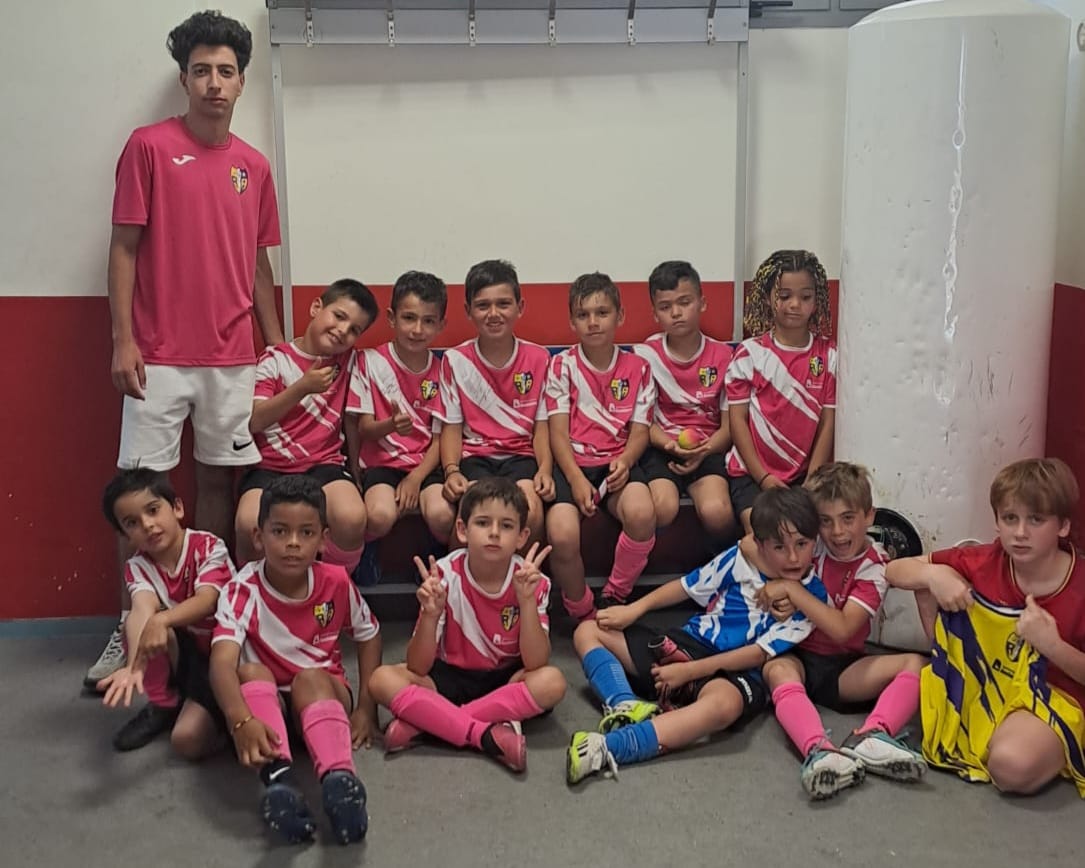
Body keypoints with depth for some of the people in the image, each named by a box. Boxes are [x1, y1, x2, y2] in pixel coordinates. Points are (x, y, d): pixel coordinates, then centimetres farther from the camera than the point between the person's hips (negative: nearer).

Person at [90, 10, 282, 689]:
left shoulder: (254, 166, 10)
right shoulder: (150, 147, -1)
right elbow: (124, 247, -3)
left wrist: (278, 345, 13)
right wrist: (123, 340, -9)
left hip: (234, 358, 4)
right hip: (160, 355, -3)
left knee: (220, 480, 8)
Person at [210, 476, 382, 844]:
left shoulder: (337, 583, -9)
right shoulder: (243, 591, -18)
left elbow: (369, 637, 8)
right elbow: (222, 663, -33)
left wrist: (365, 708, -1)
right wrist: (242, 721, -52)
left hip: (324, 694, 1)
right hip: (266, 701, 0)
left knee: (310, 677, -33)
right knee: (251, 671, -32)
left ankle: (340, 779, -58)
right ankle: (279, 778, -56)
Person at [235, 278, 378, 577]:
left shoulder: (349, 361, 11)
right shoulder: (275, 359, 3)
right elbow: (254, 422, -8)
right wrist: (301, 388, -19)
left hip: (324, 463, 1)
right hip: (269, 465, -1)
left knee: (352, 519, -31)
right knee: (251, 524, -33)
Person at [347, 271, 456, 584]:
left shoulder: (441, 370, 4)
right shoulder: (369, 362, -2)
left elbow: (441, 437, 3)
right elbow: (364, 429, -3)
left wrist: (416, 477, -12)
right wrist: (391, 425, -26)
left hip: (426, 464, 2)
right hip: (383, 461, -1)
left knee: (443, 514, -29)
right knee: (380, 515, -33)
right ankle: (365, 551, 2)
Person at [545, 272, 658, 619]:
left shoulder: (637, 368, 9)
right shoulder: (562, 366, 5)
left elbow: (639, 431, 6)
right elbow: (558, 432, -1)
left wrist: (625, 461, -16)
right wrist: (576, 479, -16)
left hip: (618, 463, 1)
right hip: (573, 463, -1)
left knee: (642, 513, -34)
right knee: (562, 535, -30)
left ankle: (614, 599, -9)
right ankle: (581, 612, 0)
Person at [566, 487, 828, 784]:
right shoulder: (739, 559, 2)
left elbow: (760, 654, -11)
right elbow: (688, 586, 14)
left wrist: (690, 672, -17)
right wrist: (635, 609, 3)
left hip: (734, 672, -5)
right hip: (689, 645, 5)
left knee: (725, 704, -44)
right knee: (589, 631, -2)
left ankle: (607, 748, -54)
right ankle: (626, 706, -30)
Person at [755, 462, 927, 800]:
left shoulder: (873, 566, -5)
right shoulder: (810, 545, -1)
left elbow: (842, 629, -18)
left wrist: (791, 589, -22)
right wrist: (776, 590, -12)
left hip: (843, 667, 1)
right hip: (797, 656, -1)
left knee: (916, 664, -23)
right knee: (778, 670, -36)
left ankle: (872, 736, -50)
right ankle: (818, 750, -62)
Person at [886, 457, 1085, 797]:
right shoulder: (986, 562, -10)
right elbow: (894, 570, -3)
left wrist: (1052, 645, -28)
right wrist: (934, 575, -24)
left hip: (1049, 698, -5)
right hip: (981, 684, 5)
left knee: (1013, 766, -40)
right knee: (934, 578, -9)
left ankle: (1053, 748, 1)